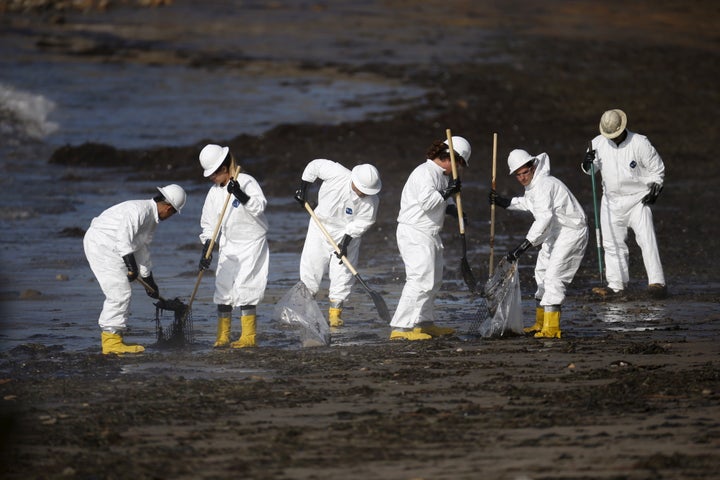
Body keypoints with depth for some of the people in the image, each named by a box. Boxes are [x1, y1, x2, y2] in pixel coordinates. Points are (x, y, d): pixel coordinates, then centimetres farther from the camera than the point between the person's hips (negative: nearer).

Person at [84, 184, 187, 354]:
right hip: (100, 244, -11)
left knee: (120, 294, 13)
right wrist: (131, 266, -28)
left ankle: (113, 339, 17)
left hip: (109, 248, 11)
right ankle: (112, 340, -8)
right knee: (119, 292, -11)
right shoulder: (139, 210, -18)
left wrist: (150, 282, 30)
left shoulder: (152, 219, 15)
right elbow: (123, 238, -28)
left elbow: (143, 250, 25)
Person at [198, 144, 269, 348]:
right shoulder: (214, 192, 6)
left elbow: (259, 206, -25)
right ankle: (223, 337, 9)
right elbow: (208, 223, 6)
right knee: (223, 287, 3)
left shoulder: (246, 182, -12)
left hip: (251, 243, -7)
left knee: (244, 286, -12)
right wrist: (206, 250, -3)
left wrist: (240, 195, -38)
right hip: (228, 246, 7)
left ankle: (249, 336, -6)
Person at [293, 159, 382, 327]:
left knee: (342, 273, -6)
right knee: (311, 264, 1)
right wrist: (303, 190, -3)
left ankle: (335, 313, 0)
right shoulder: (337, 173, -25)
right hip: (321, 225, 1)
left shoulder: (371, 201, -23)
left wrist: (346, 242, -24)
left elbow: (362, 222, -16)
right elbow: (315, 165, -9)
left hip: (348, 232, -1)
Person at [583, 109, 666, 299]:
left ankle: (657, 283, -15)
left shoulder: (640, 143, -11)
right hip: (611, 200, 4)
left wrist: (655, 189, -12)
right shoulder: (598, 143, -1)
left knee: (646, 239, -14)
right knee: (613, 242, 7)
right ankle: (616, 284, 17)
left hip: (638, 199, -4)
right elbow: (591, 170, 8)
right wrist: (588, 164, -15)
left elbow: (657, 168, -2)